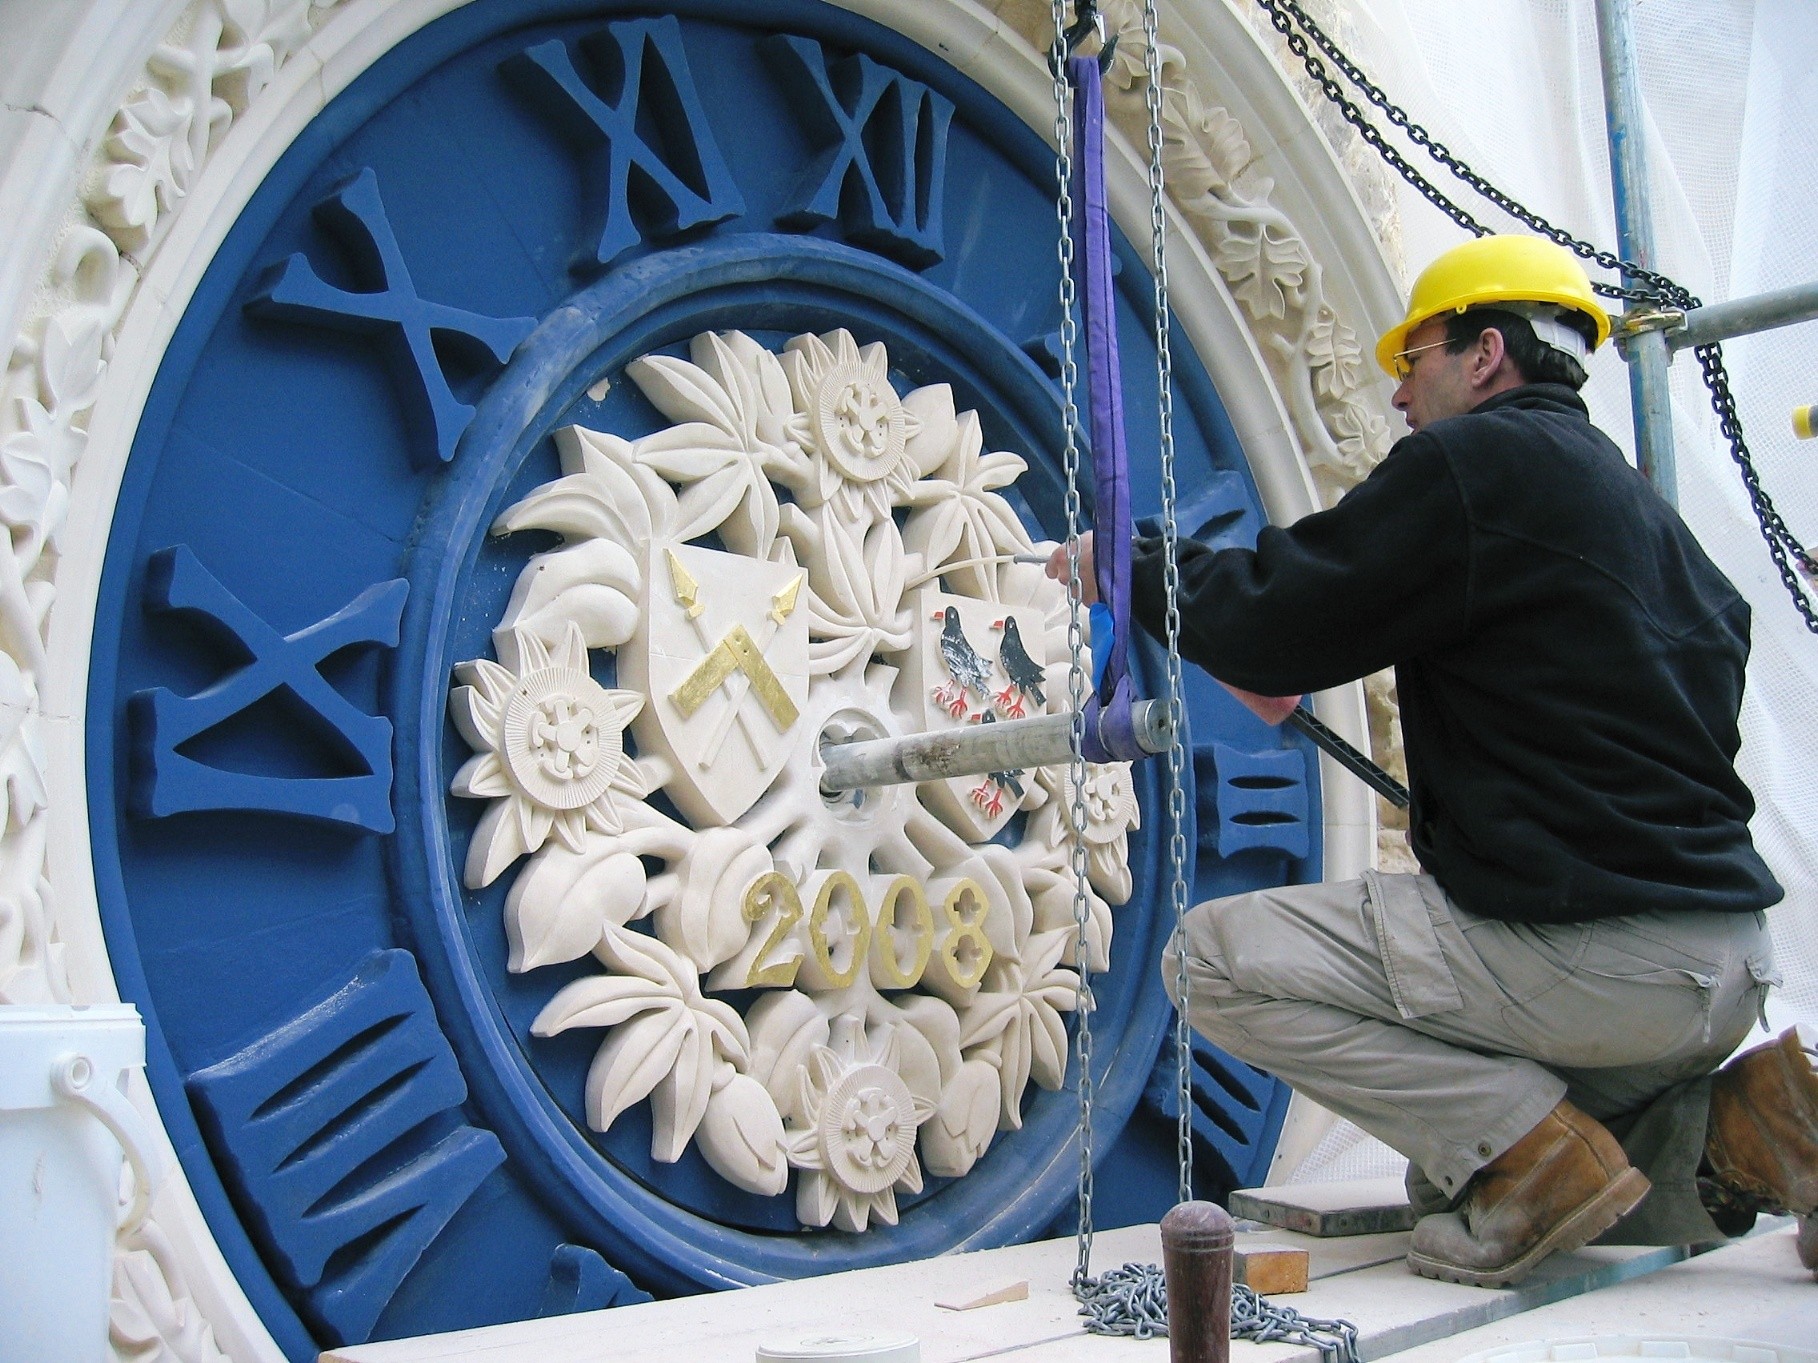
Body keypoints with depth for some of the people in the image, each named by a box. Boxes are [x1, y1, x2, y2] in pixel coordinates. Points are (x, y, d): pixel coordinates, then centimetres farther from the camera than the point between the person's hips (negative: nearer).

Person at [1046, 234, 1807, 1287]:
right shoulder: (1641, 504, 19)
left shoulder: (1475, 460, -9)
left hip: (1587, 953, -10)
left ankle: (1534, 1148, -7)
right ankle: (1727, 1130, 7)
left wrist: (1126, 568, 8)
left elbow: (1274, 619, -10)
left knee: (1217, 959, -3)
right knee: (1452, 1175, 27)